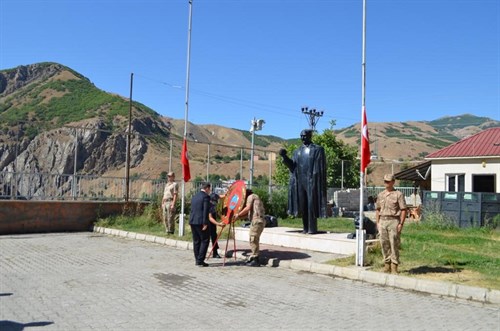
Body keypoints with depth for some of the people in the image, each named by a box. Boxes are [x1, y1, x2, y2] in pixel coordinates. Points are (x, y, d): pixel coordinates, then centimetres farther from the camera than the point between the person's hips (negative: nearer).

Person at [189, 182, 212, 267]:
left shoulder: (194, 196, 15)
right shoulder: (206, 196, -8)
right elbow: (205, 211, -15)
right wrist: (205, 223, -15)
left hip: (192, 221, 8)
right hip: (200, 222, -8)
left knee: (196, 241, 13)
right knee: (204, 241, -1)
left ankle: (197, 260, 16)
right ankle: (200, 261, -4)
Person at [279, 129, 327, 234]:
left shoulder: (317, 149, 3)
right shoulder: (297, 151, 16)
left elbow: (321, 166, -3)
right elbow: (292, 166, 9)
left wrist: (319, 181, -12)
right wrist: (284, 157, -7)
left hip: (311, 180, -5)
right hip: (300, 180, 5)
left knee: (311, 204, -7)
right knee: (303, 205, 5)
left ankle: (312, 228, -3)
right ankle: (306, 228, 11)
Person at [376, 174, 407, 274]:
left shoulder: (398, 194, -2)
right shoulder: (380, 195, 15)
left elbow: (404, 210, -5)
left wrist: (401, 224, -12)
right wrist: (377, 222, 11)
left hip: (393, 221, -5)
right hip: (382, 221, 5)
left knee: (394, 244, -5)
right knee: (384, 244, 7)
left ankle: (394, 266, 1)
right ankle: (387, 264, 17)